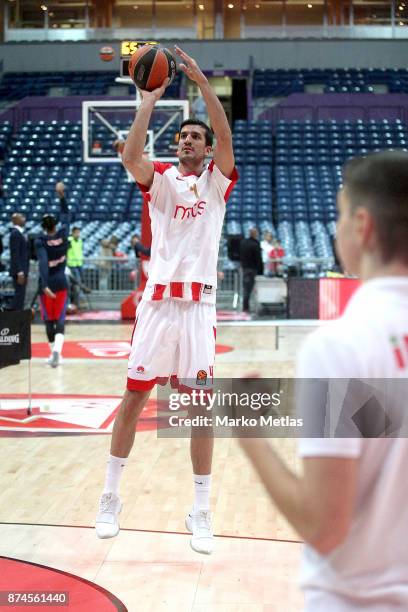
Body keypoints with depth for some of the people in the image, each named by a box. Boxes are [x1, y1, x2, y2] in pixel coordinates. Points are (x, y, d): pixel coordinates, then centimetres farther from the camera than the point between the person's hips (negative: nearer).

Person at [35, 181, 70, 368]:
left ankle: (55, 353, 18)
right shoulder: (63, 234, -3)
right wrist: (62, 196, 17)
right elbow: (66, 216, 15)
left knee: (49, 320, 11)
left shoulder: (40, 242, -10)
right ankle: (57, 350, -24)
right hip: (61, 282, 2)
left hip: (47, 283, -2)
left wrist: (44, 285, -29)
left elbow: (43, 263, -23)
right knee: (60, 319, -1)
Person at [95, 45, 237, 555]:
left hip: (199, 303, -1)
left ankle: (201, 513, 11)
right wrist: (150, 101, -13)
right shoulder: (159, 179, 8)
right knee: (134, 398, 5)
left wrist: (202, 82, -18)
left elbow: (226, 139, -12)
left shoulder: (216, 181, 7)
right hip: (158, 299, 1)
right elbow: (130, 154, -13)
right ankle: (110, 497, 20)